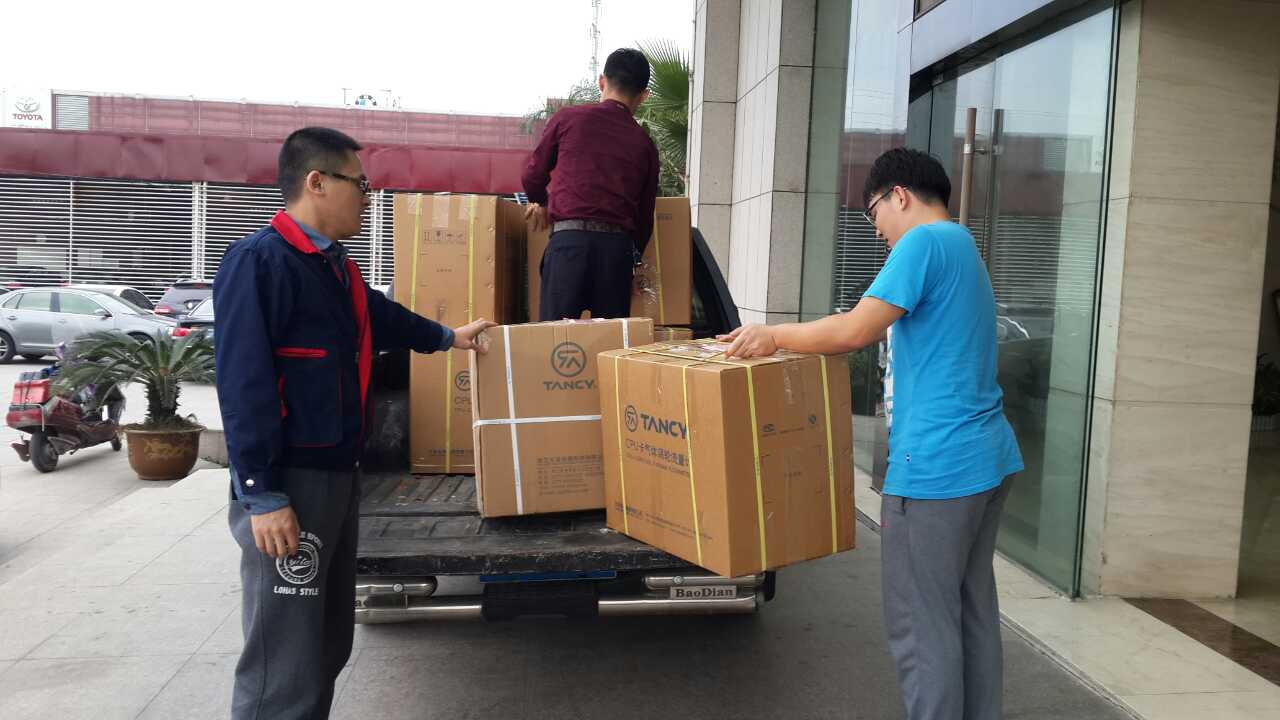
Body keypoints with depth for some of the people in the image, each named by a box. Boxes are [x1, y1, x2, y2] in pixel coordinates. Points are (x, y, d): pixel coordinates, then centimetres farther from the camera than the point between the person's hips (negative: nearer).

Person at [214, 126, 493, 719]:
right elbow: (243, 385, -21)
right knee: (284, 663, -4)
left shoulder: (335, 267, 13)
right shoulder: (258, 260, -16)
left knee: (328, 644, 19)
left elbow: (383, 318, 33)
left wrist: (448, 337, 44)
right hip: (286, 487, -10)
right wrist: (263, 496, -23)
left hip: (339, 474, 10)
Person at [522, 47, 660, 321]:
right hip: (618, 245, 2)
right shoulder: (645, 144, 12)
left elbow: (532, 177, 13)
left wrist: (541, 202, 35)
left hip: (569, 239, -2)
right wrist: (634, 260, 30)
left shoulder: (567, 118, 7)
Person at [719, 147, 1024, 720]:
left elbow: (855, 332, -19)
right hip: (989, 458, 10)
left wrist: (775, 336, -6)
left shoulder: (925, 241, -11)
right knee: (974, 612, 18)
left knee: (921, 628, -1)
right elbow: (884, 328, 20)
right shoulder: (963, 248, 20)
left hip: (936, 466, -10)